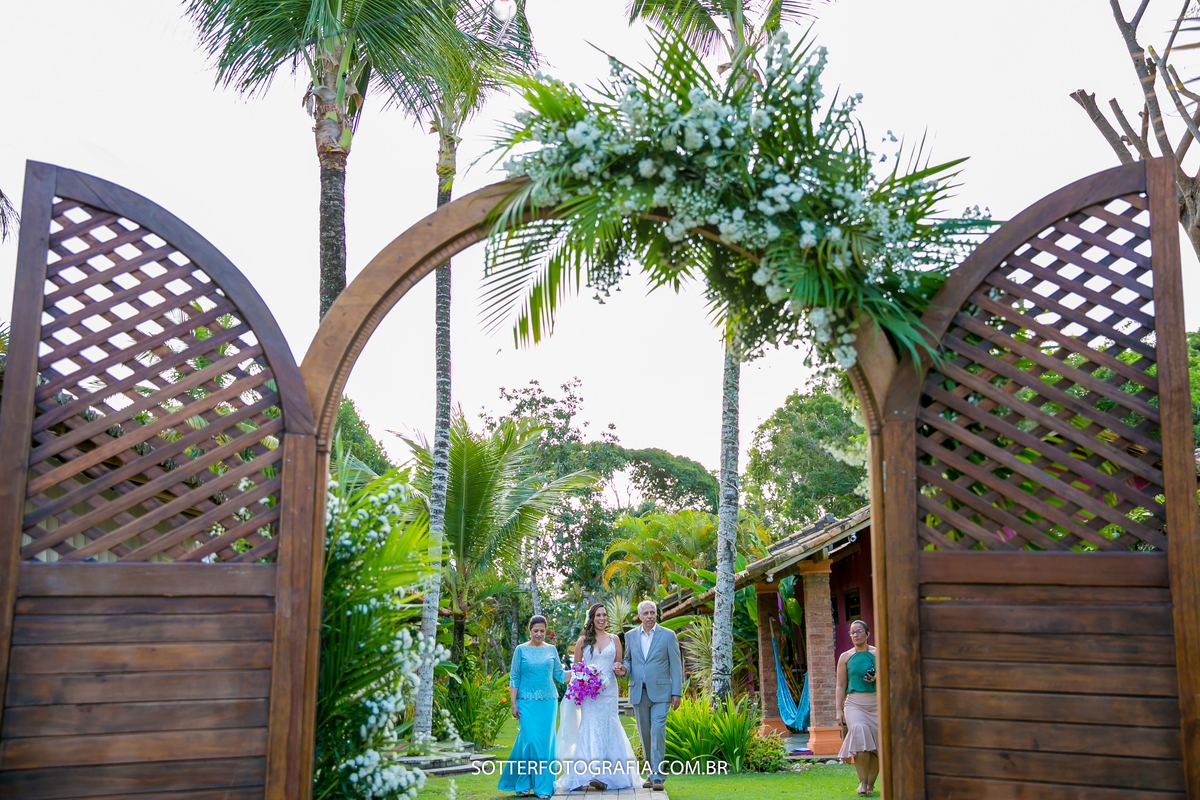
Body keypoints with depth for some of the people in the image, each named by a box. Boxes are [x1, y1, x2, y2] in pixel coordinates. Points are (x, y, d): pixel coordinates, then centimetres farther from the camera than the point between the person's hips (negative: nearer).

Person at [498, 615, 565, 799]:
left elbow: (559, 674, 14)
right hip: (527, 702, -3)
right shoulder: (521, 650, 2)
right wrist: (513, 704, -4)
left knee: (545, 742, 0)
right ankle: (523, 783, 7)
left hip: (548, 701, 3)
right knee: (529, 740, -10)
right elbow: (514, 678, 2)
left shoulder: (551, 650, 10)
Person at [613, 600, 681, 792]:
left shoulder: (668, 635, 1)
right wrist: (624, 669, -5)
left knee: (658, 731, -12)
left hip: (660, 691, -3)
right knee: (644, 734, 8)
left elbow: (675, 666, 1)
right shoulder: (630, 636, 9)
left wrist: (676, 692, -5)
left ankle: (658, 776, -10)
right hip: (638, 692, 3)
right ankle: (651, 773, 20)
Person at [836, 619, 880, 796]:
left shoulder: (878, 654, 7)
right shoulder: (845, 657, 8)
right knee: (859, 731, -25)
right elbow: (841, 686, 9)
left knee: (876, 742, -3)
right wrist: (839, 710, 2)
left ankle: (870, 785, 11)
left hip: (875, 702, 1)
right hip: (854, 702, -1)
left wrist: (878, 678, -10)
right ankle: (862, 782, -19)